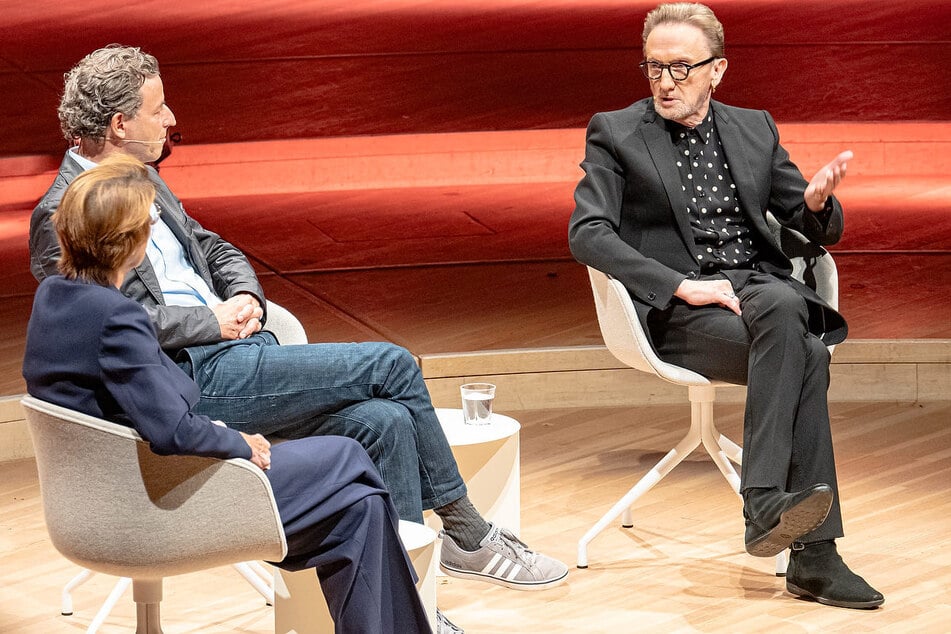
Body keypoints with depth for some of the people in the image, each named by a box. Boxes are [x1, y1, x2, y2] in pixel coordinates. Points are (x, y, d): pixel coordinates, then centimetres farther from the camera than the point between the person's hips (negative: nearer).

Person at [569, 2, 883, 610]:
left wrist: (817, 202, -8)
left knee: (783, 307, -35)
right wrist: (681, 285, -19)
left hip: (761, 285, 4)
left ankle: (768, 509, -35)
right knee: (805, 354, -31)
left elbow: (818, 233, 18)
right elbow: (587, 234, -8)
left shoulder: (754, 128, 17)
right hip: (677, 310, -4)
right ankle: (814, 555, -32)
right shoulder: (615, 133, 5)